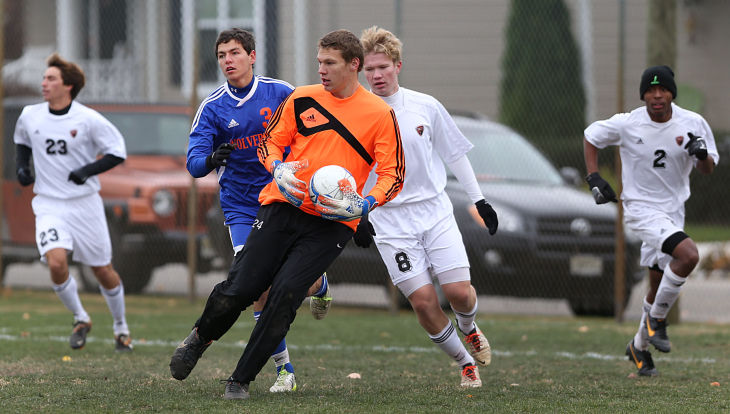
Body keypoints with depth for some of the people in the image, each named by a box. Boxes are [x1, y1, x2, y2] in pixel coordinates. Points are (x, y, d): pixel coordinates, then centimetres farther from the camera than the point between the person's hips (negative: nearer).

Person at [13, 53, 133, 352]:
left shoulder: (88, 119, -12)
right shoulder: (30, 116, -1)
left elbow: (118, 152, -7)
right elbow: (21, 141, 21)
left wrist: (88, 170, -19)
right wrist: (21, 166, 3)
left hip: (85, 203, -2)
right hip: (49, 204, 2)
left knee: (103, 271, 7)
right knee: (56, 262, -21)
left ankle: (120, 326, 32)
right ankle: (80, 319, 3)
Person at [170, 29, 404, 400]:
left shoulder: (380, 114, -1)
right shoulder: (302, 99, 6)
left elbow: (393, 175, 0)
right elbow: (270, 143, 15)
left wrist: (362, 206, -17)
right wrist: (278, 169, -7)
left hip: (332, 225, -2)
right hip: (283, 206, 2)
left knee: (286, 292, -18)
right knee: (240, 288, -6)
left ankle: (241, 379, -6)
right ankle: (200, 339, 26)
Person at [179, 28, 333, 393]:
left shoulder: (281, 94, -4)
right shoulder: (212, 108, -5)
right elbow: (194, 163, -13)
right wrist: (210, 160, -36)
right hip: (242, 208, 0)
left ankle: (321, 286, 38)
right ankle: (284, 369, 0)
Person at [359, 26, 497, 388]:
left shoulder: (426, 106, 1)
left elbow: (455, 153, 12)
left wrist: (479, 199, 12)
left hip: (435, 212, 1)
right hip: (391, 222, -1)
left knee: (458, 291, -10)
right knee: (422, 300, -10)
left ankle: (468, 329, 26)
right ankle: (465, 362, 9)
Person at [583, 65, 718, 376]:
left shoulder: (693, 123, -6)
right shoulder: (626, 124, -12)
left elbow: (708, 169, 1)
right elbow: (591, 136, 5)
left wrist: (702, 155, -23)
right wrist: (594, 178, -4)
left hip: (673, 209, 5)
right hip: (641, 208, -5)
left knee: (659, 286, 11)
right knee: (688, 255, -27)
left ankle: (639, 346, 31)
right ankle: (656, 319, -9)